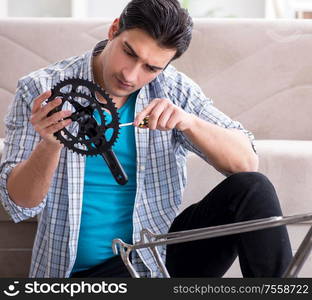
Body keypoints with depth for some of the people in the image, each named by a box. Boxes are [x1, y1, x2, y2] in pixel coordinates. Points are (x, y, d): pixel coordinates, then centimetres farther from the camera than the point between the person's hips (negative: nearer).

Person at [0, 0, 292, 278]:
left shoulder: (174, 90, 0)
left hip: (163, 253, 3)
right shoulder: (40, 90, -6)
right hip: (86, 270, -2)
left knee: (253, 189, -17)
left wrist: (189, 122, -22)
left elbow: (246, 162, -5)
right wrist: (50, 144, -29)